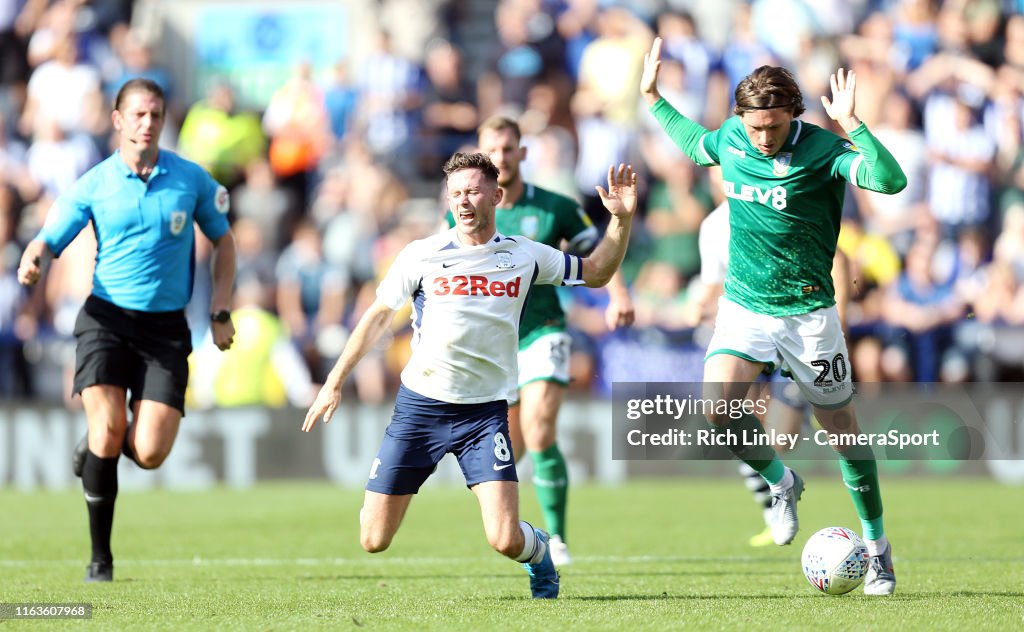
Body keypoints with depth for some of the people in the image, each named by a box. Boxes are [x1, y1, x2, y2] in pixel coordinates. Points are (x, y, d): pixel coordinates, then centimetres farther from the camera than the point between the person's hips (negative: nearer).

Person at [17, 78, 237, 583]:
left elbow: (223, 241, 16)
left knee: (149, 453, -12)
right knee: (108, 427, -19)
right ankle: (100, 557, -3)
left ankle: (97, 448, 26)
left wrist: (221, 311, 6)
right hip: (107, 318, -1)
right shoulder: (92, 186, 0)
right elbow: (47, 241, -1)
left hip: (165, 328, 1)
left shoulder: (191, 180, 3)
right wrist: (32, 262, -26)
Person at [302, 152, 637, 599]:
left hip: (485, 412, 0)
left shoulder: (524, 256, 3)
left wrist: (621, 220, 3)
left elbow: (597, 273, 17)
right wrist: (334, 383, 6)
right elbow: (378, 316, 8)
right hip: (420, 406, 0)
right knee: (373, 542, -2)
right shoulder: (421, 255, -1)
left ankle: (539, 551, 23)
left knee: (505, 541, -15)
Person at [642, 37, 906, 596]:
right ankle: (780, 481, 11)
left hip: (808, 313, -3)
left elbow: (891, 180, -30)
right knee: (718, 407, -19)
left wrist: (852, 125, -40)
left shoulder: (822, 150, -15)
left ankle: (876, 545, 22)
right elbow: (693, 142, 25)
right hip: (743, 305, 3)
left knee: (841, 427, 4)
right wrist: (653, 98, 22)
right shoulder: (729, 140, 0)